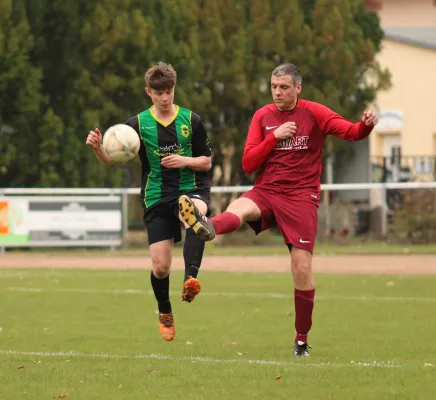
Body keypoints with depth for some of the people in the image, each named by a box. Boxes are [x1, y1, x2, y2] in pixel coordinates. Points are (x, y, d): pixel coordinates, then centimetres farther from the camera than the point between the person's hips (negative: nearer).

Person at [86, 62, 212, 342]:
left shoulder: (191, 121, 1)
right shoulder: (138, 124, 1)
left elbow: (206, 162, 4)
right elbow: (112, 159, -1)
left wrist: (185, 161, -16)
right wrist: (97, 147, -23)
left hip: (190, 189, -1)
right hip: (157, 199, 1)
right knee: (160, 266, -4)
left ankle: (191, 278, -51)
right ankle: (165, 313, 26)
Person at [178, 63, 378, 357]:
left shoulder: (314, 113, 1)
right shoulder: (263, 117, 8)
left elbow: (351, 132, -8)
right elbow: (248, 164, 3)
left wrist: (367, 125, -31)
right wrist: (275, 136, -9)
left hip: (301, 197, -2)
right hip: (266, 192, 2)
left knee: (302, 270, -6)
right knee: (238, 209, -33)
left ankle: (302, 340, 7)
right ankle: (207, 228, -68)